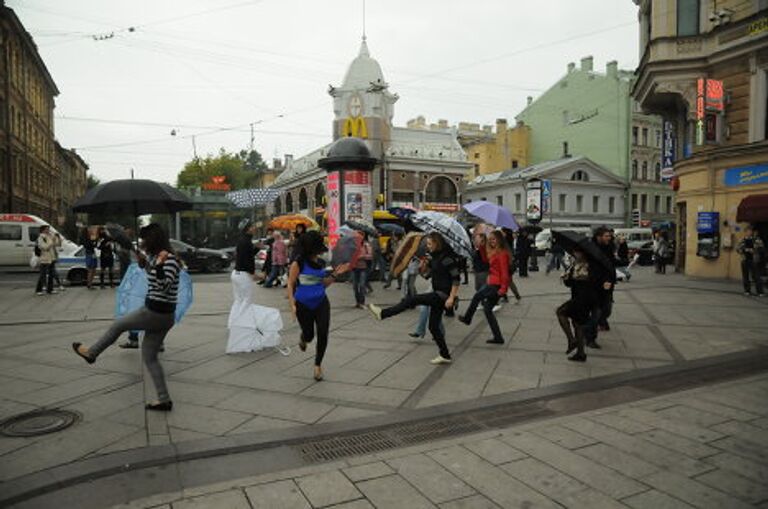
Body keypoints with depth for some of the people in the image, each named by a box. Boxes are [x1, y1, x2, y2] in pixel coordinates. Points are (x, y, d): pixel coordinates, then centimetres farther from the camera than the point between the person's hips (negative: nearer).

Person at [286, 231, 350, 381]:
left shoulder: (321, 263, 3)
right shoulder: (298, 264, -13)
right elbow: (290, 285, -8)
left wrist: (335, 274, 0)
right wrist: (292, 304, -14)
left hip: (321, 303, 3)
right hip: (303, 305, -3)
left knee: (323, 334, -6)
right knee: (309, 335, 9)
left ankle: (318, 365, 15)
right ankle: (303, 339, 51)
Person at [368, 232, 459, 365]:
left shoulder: (447, 257, -15)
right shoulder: (434, 257, 12)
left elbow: (456, 278, -19)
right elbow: (427, 275, 18)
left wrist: (451, 297, -23)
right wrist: (423, 267, -3)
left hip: (444, 294, -10)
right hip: (438, 295, 10)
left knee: (410, 300, -15)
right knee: (433, 326, 10)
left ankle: (383, 313, -8)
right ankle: (445, 356, 16)